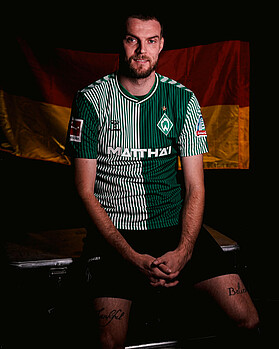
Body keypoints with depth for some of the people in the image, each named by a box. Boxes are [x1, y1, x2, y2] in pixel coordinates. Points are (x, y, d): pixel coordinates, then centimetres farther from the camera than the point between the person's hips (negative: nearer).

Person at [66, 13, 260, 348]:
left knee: (248, 321, -8)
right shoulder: (91, 100, -4)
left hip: (176, 226, 2)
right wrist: (135, 258, -15)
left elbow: (195, 188, 2)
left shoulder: (183, 100, 2)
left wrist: (183, 251, -16)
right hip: (116, 232, -2)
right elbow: (85, 191, -5)